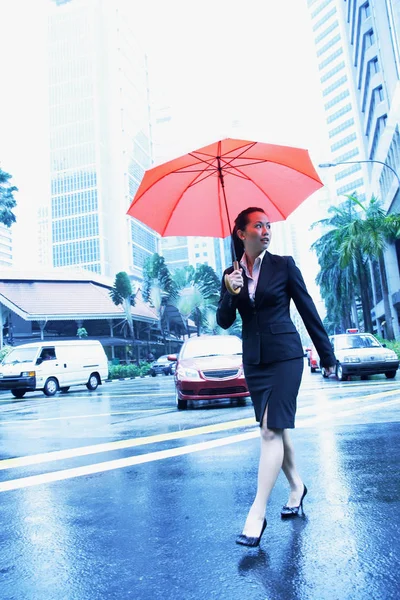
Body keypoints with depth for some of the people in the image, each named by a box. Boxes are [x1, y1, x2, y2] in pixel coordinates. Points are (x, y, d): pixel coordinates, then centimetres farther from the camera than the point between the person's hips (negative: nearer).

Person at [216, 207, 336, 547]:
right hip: (254, 360, 4)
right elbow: (224, 321, 1)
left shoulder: (283, 265, -2)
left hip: (285, 356, -4)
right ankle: (297, 487, 35)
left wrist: (327, 355, 2)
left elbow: (308, 310, 0)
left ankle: (257, 514, -4)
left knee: (272, 430, -11)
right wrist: (230, 293, -18)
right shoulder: (232, 273, 6)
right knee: (276, 429, 13)